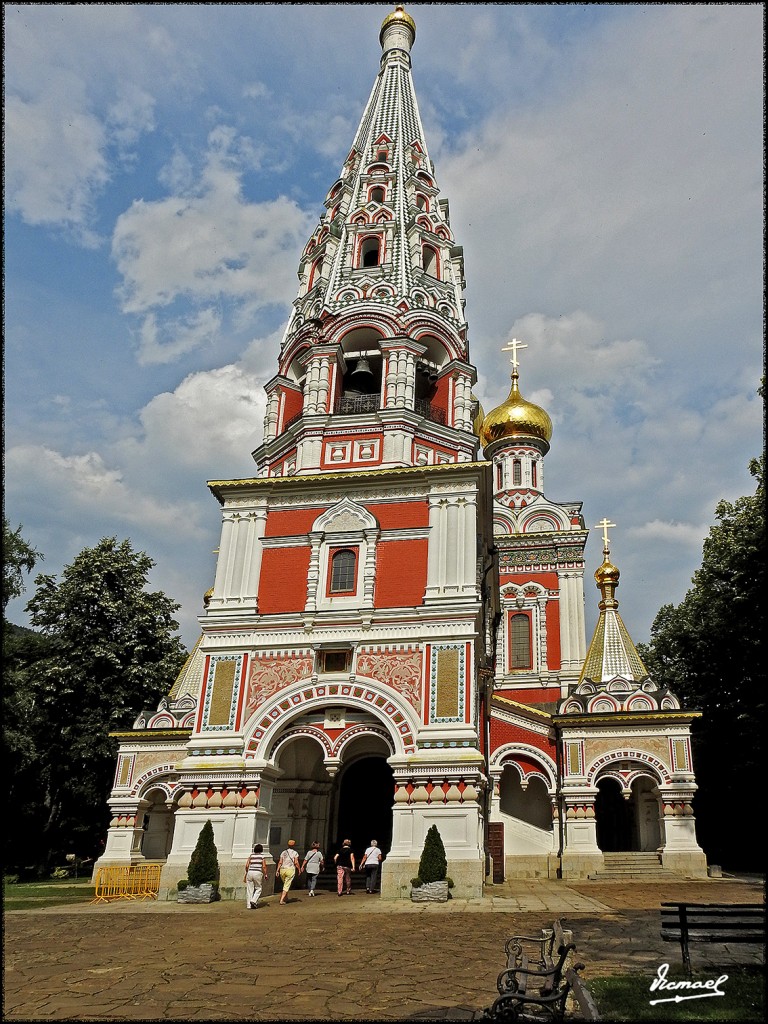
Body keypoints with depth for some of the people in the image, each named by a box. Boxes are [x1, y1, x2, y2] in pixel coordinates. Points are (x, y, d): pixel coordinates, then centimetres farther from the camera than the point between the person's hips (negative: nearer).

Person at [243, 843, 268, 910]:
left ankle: (249, 905, 10)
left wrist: (246, 873, 21)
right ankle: (253, 901, -6)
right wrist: (265, 875, 6)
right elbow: (264, 866, -3)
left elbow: (247, 865, 5)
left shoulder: (251, 855, 9)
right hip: (258, 873, -3)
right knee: (258, 888, 12)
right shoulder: (262, 856, 2)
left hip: (250, 872, 3)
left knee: (249, 889, 9)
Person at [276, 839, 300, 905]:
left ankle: (285, 897, 31)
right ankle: (281, 900, -9)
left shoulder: (283, 852, 8)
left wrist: (277, 870, 2)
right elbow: (296, 863, -10)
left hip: (282, 870, 4)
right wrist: (299, 869, 2)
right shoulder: (295, 853, -2)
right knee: (287, 886, -1)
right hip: (290, 870, -4)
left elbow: (280, 862, 2)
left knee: (285, 884, 25)